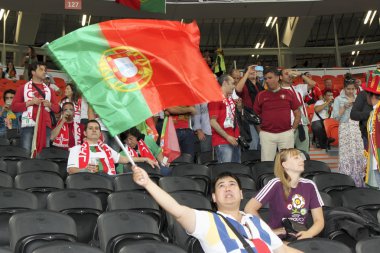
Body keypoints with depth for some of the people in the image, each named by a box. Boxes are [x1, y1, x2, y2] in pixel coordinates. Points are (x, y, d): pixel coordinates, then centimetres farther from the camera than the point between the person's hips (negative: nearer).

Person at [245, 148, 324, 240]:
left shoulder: (309, 186, 2)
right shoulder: (276, 184, -12)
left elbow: (319, 220, 3)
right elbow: (249, 208, -13)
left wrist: (309, 234, -17)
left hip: (300, 237, 4)